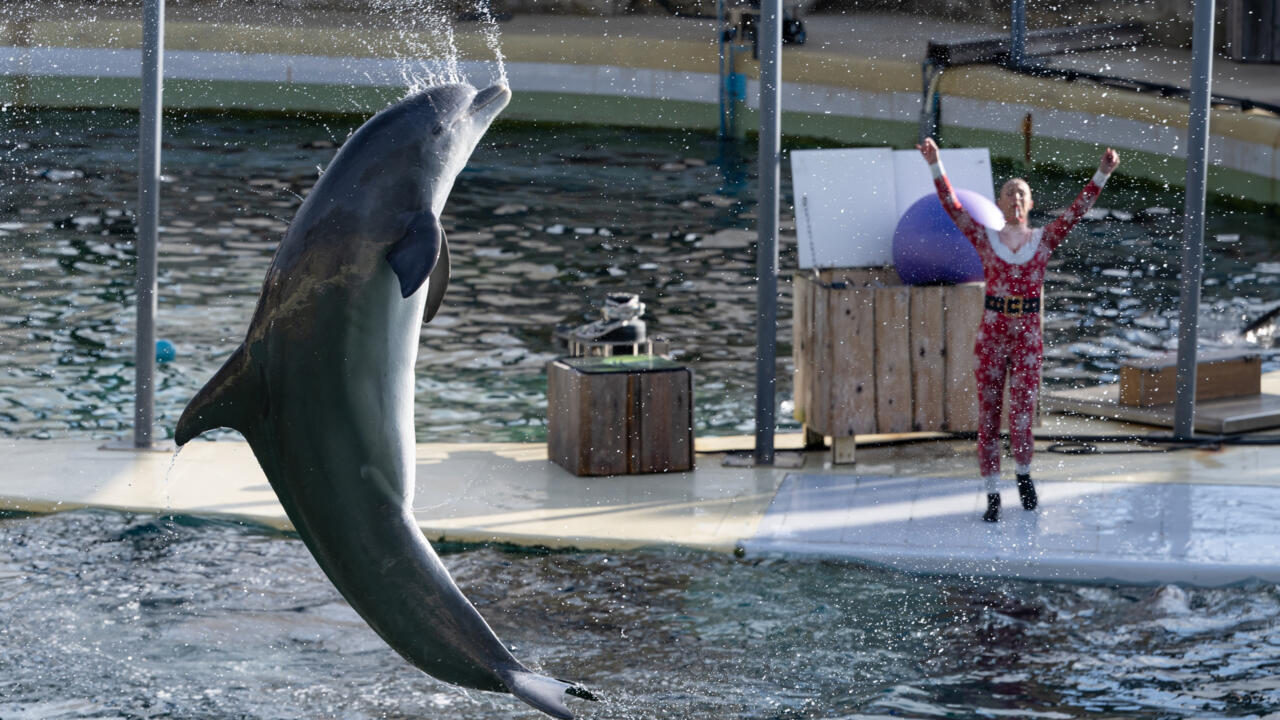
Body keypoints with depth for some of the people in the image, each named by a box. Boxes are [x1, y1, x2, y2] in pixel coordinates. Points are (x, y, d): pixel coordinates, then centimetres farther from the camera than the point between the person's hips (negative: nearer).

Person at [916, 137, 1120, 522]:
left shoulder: (1044, 239, 6)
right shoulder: (985, 239, 4)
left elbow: (1077, 210, -1)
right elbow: (952, 206, -3)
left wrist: (1102, 174, -11)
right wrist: (935, 166, -13)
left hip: (1028, 336, 0)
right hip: (991, 334, 0)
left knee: (1022, 413, -3)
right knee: (988, 416, 2)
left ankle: (1024, 475, 25)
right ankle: (992, 494, 11)